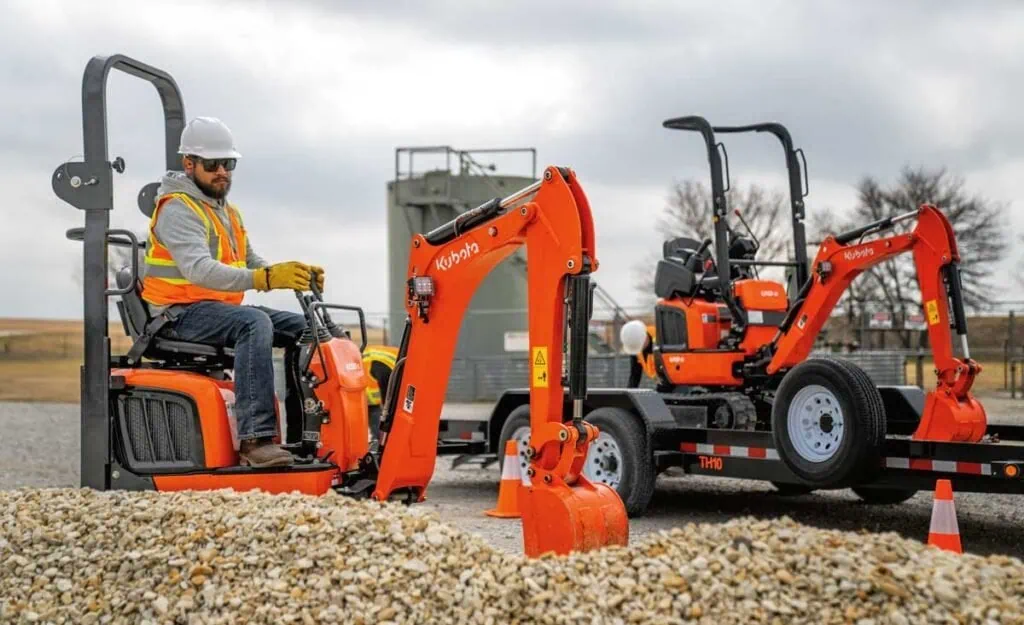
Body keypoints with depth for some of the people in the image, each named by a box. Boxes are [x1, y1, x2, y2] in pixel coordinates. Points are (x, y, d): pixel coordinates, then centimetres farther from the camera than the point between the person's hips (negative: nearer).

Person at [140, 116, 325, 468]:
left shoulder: (229, 213, 19)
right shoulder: (177, 210, -12)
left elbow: (253, 264, 14)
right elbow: (199, 270, -29)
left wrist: (296, 275, -8)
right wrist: (264, 279, -41)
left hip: (220, 309, 9)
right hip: (181, 314, -9)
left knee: (303, 327, -1)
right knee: (254, 322, -34)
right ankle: (255, 439, -42)